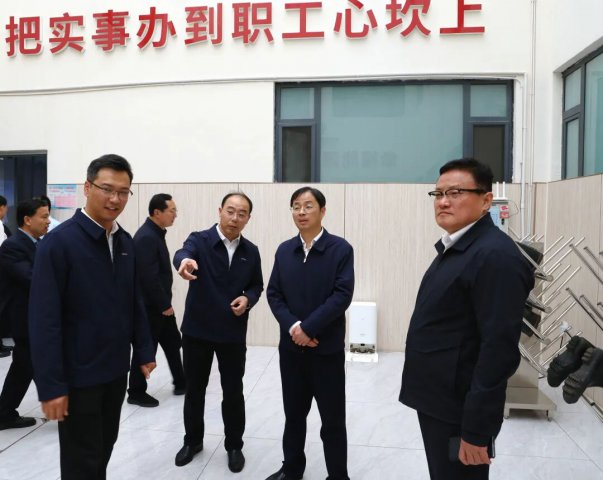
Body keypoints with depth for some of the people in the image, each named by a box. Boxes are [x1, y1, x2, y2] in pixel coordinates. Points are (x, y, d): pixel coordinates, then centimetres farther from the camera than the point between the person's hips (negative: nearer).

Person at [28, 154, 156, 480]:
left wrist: (144, 351, 8)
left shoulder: (125, 241, 4)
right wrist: (50, 385, -19)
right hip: (78, 374, -6)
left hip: (116, 369, 6)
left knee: (104, 449, 21)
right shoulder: (59, 241, -16)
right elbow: (43, 320, -18)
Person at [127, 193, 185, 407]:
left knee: (172, 343, 18)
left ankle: (180, 383, 33)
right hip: (150, 306, -10)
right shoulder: (146, 237, -22)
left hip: (160, 304, 10)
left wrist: (166, 302, 15)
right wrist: (165, 305, -18)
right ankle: (136, 393, 20)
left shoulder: (155, 234, 9)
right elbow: (149, 277, -25)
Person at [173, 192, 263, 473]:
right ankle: (192, 441, 35)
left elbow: (256, 285, 11)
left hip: (233, 334, 1)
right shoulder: (199, 240, -9)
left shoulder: (251, 252, 1)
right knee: (194, 389, 14)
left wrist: (248, 299, -12)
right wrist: (184, 261, -57)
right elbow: (184, 253, -32)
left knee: (233, 392, 9)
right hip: (197, 330, -1)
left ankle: (234, 446, 29)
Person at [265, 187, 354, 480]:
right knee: (293, 414, 18)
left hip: (328, 348, -4)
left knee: (333, 419, 8)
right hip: (291, 347, 4)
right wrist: (292, 327, -13)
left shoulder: (341, 249, -7)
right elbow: (273, 294, 2)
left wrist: (308, 328, -18)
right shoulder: (284, 250, 6)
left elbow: (342, 295, -14)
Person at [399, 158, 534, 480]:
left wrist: (475, 430, -22)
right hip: (435, 401, 9)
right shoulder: (453, 248, 10)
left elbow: (499, 349, -24)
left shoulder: (496, 255, -20)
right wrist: (426, 395, 17)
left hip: (460, 411, -9)